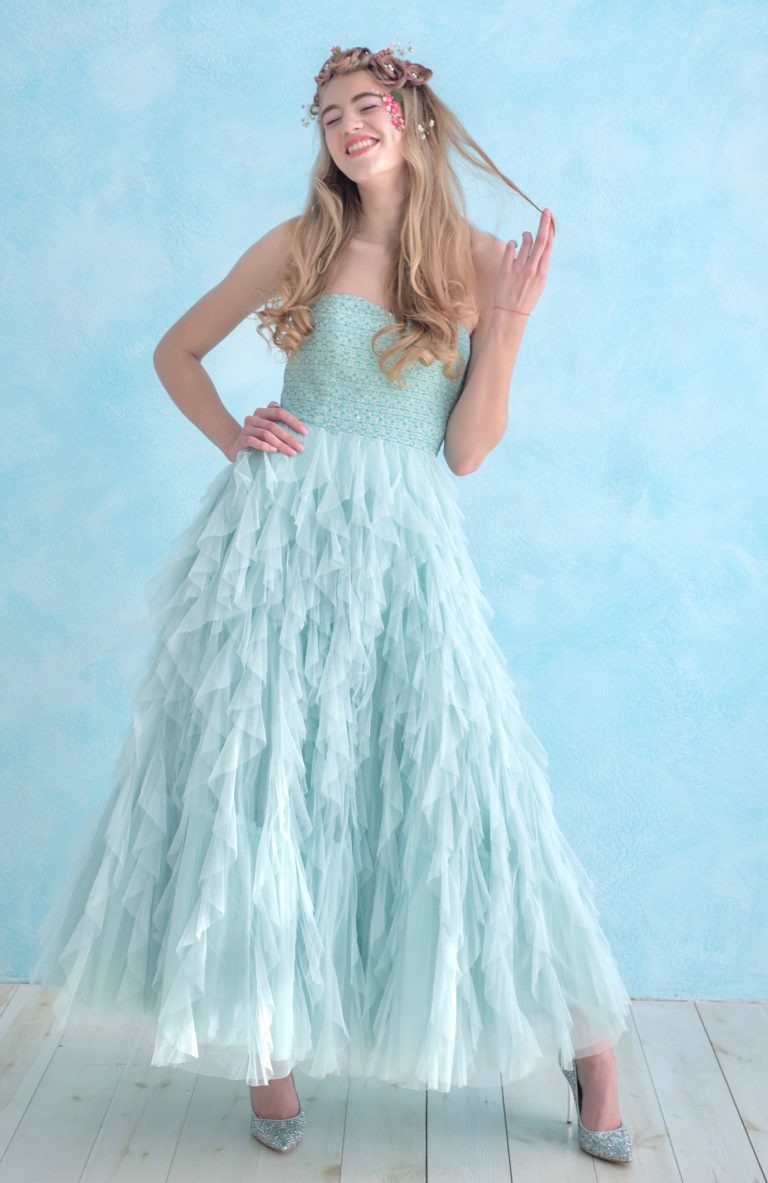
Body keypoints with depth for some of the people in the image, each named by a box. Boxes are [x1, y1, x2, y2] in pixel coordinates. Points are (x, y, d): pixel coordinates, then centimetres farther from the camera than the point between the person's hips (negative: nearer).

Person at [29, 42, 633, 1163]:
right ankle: (267, 1043, 20)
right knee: (260, 770, 1)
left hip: (407, 545, -1)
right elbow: (176, 351, 18)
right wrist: (235, 438, 2)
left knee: (463, 784, -4)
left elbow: (467, 451, 2)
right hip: (281, 527, 1)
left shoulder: (482, 261, 6)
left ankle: (588, 1038, 15)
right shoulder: (301, 244, 8)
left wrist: (507, 323, -7)